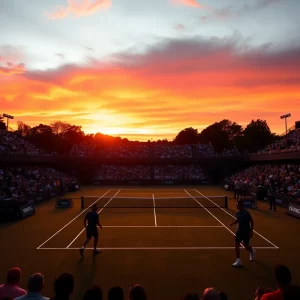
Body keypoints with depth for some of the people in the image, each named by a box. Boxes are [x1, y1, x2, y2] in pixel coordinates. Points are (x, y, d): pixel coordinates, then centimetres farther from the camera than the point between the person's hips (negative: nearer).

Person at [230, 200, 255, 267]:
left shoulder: (247, 213, -20)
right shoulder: (238, 213, -2)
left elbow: (252, 222, -12)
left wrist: (251, 231, -15)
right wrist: (233, 223, -3)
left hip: (246, 232, -5)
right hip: (239, 231, 5)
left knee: (246, 246, 9)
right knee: (236, 244, -4)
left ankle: (252, 251, 46)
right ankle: (238, 261, 4)